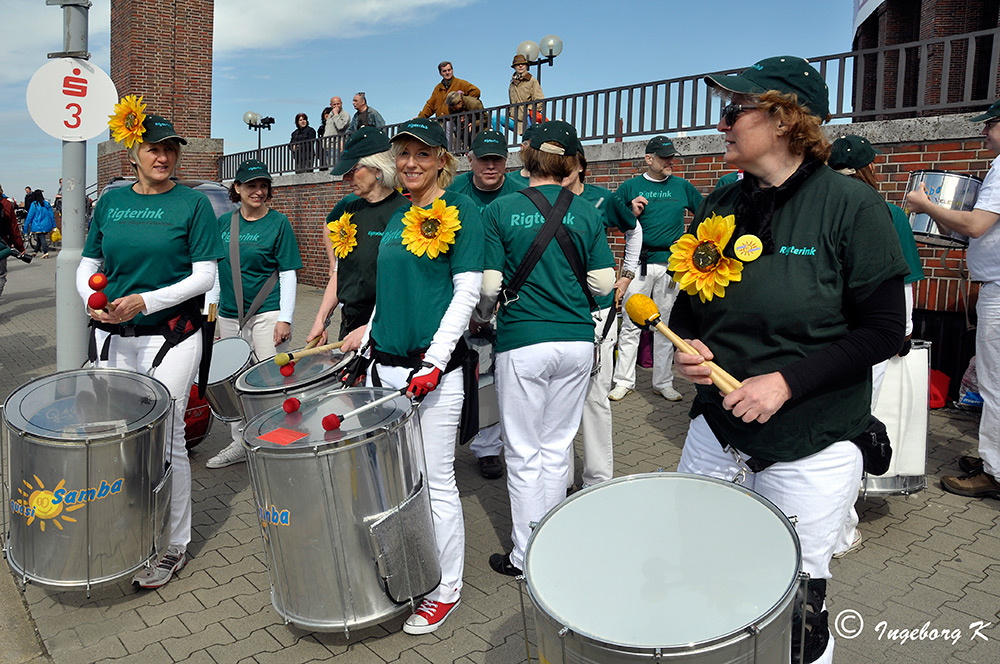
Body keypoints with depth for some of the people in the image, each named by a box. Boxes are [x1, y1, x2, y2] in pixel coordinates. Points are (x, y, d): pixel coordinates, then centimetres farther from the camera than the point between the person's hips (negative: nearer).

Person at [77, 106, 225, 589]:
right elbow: (87, 265, 15)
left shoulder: (192, 204, -2)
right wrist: (92, 301, -6)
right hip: (113, 336, 5)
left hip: (170, 335, -4)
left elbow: (204, 277, -7)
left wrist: (145, 301, -17)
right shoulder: (110, 202, 11)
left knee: (164, 440, -2)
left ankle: (173, 546, 14)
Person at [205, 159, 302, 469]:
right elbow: (215, 270, 15)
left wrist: (285, 318, -12)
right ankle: (240, 442, 26)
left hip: (266, 315, -5)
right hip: (229, 316, 5)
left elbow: (288, 274, -5)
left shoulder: (278, 223, -2)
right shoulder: (224, 222, 10)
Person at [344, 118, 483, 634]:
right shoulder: (396, 218, 16)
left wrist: (434, 360, -17)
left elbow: (467, 293, -10)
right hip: (385, 366, 7)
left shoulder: (459, 211, -4)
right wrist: (368, 336, 15)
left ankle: (446, 590, 17)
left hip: (433, 368, -7)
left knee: (435, 481, 0)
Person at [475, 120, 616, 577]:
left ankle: (526, 555, 18)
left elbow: (489, 286, -7)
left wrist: (481, 317, 14)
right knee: (557, 449, 15)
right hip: (576, 341, 3)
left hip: (522, 343, -3)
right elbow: (603, 283, 0)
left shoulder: (500, 211, -5)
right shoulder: (586, 212, 2)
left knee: (524, 454, 8)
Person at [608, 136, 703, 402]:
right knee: (631, 325, -2)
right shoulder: (630, 187, 7)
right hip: (638, 263, -1)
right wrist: (632, 213, -10)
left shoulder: (683, 186, 12)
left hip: (670, 264, 2)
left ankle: (663, 383, 14)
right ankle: (624, 382, 7)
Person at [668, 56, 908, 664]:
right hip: (717, 431, 5)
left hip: (810, 448, -4)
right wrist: (687, 346, -7)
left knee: (798, 612, 12)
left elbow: (884, 332, -12)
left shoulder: (851, 205, -11)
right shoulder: (720, 208, 4)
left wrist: (787, 381, -20)